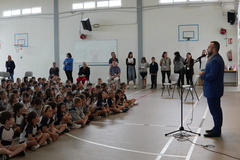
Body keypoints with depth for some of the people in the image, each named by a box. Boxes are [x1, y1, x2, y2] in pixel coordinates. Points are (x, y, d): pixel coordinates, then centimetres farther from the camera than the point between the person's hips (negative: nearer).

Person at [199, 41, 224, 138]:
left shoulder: (215, 61, -22)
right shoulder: (217, 58, 13)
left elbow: (212, 76, -28)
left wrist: (202, 75, -12)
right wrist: (205, 73, 5)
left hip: (212, 91, -11)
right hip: (216, 90, 11)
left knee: (215, 111, -3)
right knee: (217, 110, 18)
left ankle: (216, 131, 5)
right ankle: (217, 129, 29)